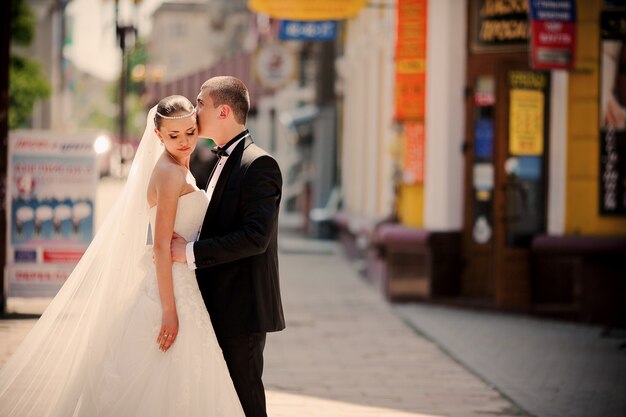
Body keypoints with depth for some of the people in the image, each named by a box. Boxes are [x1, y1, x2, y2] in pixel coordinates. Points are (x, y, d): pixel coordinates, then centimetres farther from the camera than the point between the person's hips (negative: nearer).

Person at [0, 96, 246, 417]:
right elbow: (162, 245, -20)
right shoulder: (171, 173, -15)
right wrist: (169, 310, -22)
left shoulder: (178, 169, 13)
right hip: (171, 287, -9)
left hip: (176, 280, 9)